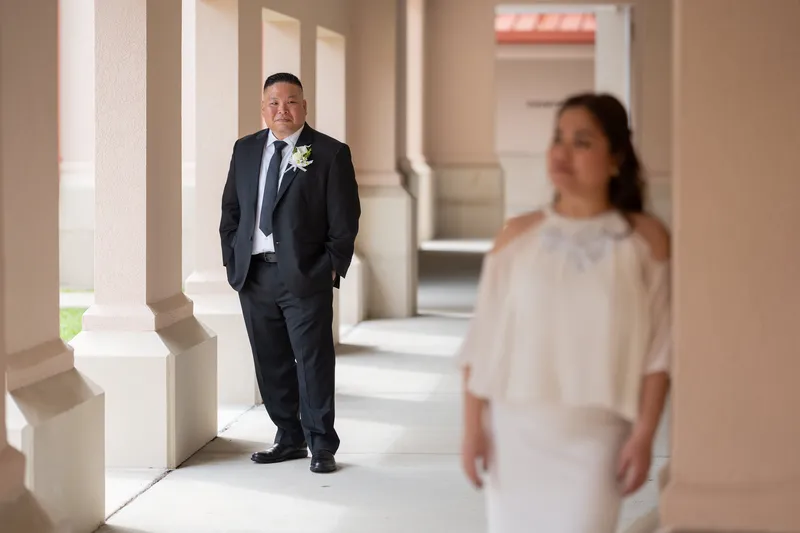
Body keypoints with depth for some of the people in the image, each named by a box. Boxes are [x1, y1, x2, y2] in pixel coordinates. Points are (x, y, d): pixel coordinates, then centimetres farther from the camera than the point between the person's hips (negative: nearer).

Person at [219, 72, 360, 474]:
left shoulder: (330, 154, -2)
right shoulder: (245, 150, 11)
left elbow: (344, 218, -3)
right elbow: (231, 208, 16)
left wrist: (332, 267, -8)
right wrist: (231, 258, 7)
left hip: (306, 276, -4)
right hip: (253, 274, 5)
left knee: (314, 362, -2)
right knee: (271, 364, 10)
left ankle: (321, 445, 8)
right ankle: (289, 438, 23)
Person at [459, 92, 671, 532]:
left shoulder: (645, 239, -3)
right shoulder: (517, 236, 1)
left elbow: (658, 347, -3)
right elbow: (482, 341, 3)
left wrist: (644, 433, -8)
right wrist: (472, 426, -1)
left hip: (595, 436, -2)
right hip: (516, 430, 2)